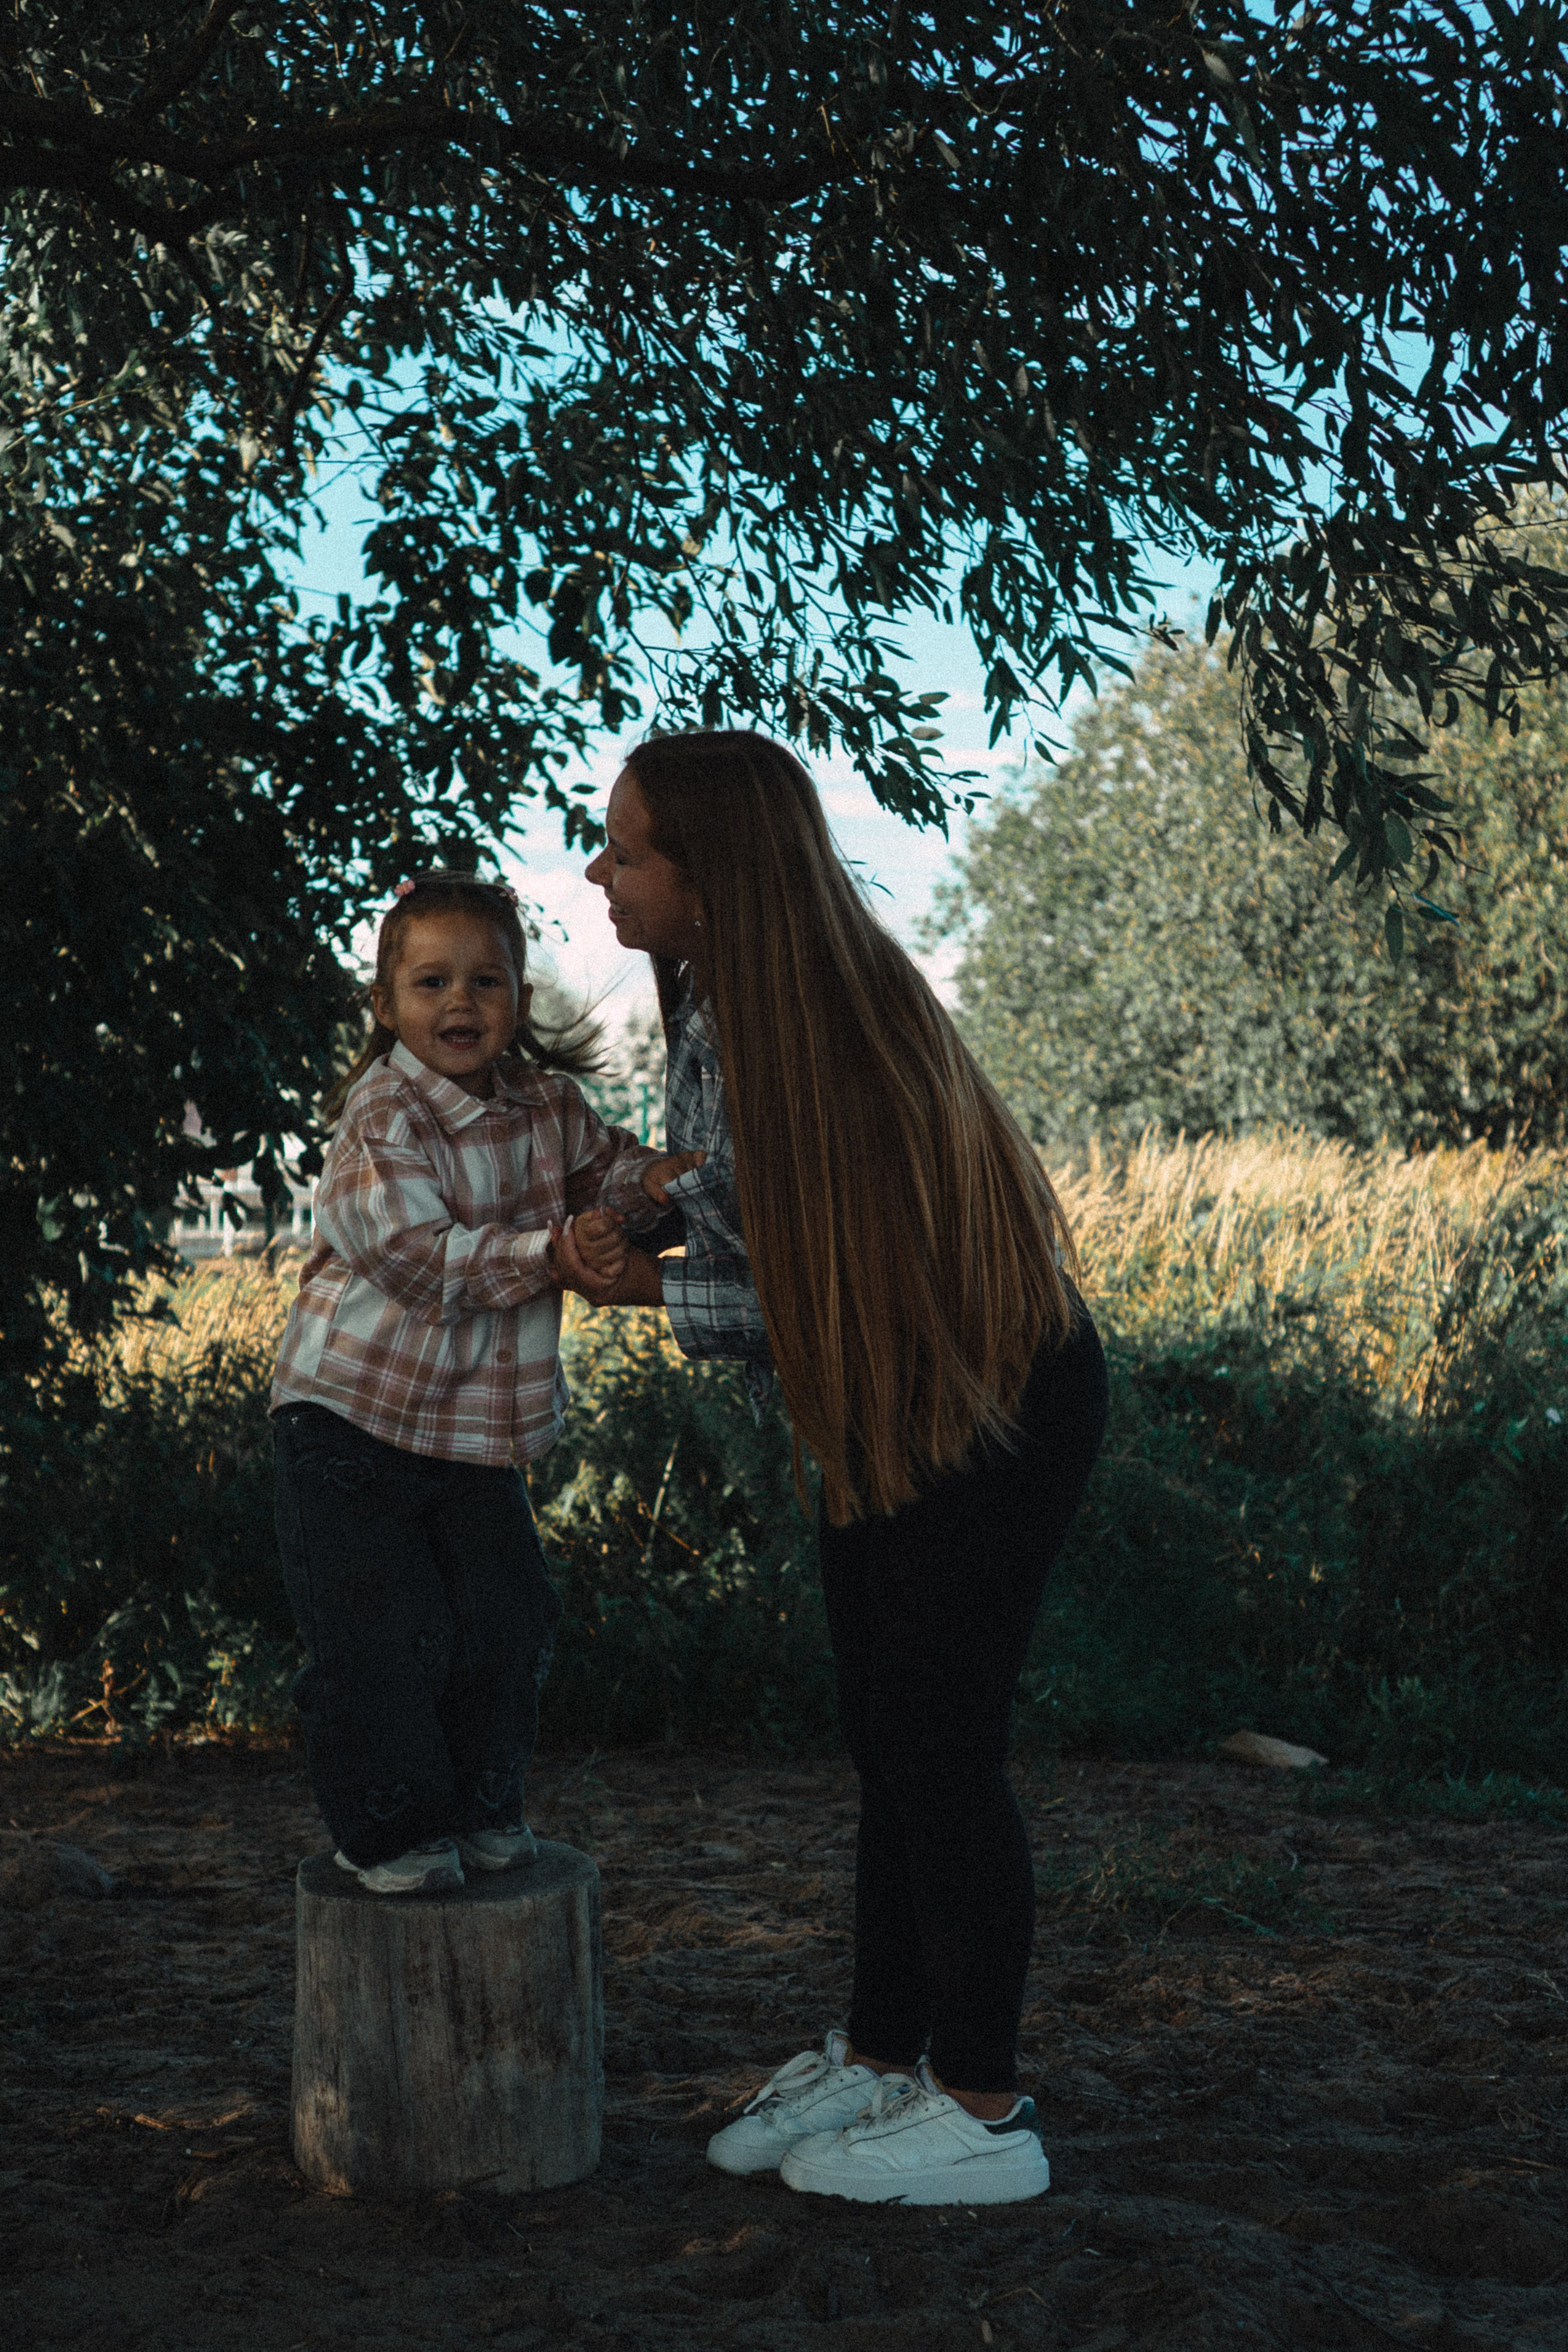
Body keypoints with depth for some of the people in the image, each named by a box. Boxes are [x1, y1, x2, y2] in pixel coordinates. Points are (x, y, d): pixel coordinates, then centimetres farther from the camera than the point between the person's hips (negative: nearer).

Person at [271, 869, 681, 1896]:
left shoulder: (545, 1102, 2)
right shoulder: (383, 1117, -18)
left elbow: (605, 1167, 19)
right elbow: (418, 1258, -27)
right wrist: (553, 1253, -32)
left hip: (479, 1422, 6)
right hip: (354, 1412, -6)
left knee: (503, 1615, 8)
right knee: (378, 1632, -5)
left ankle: (482, 1806, 26)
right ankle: (387, 1829, 13)